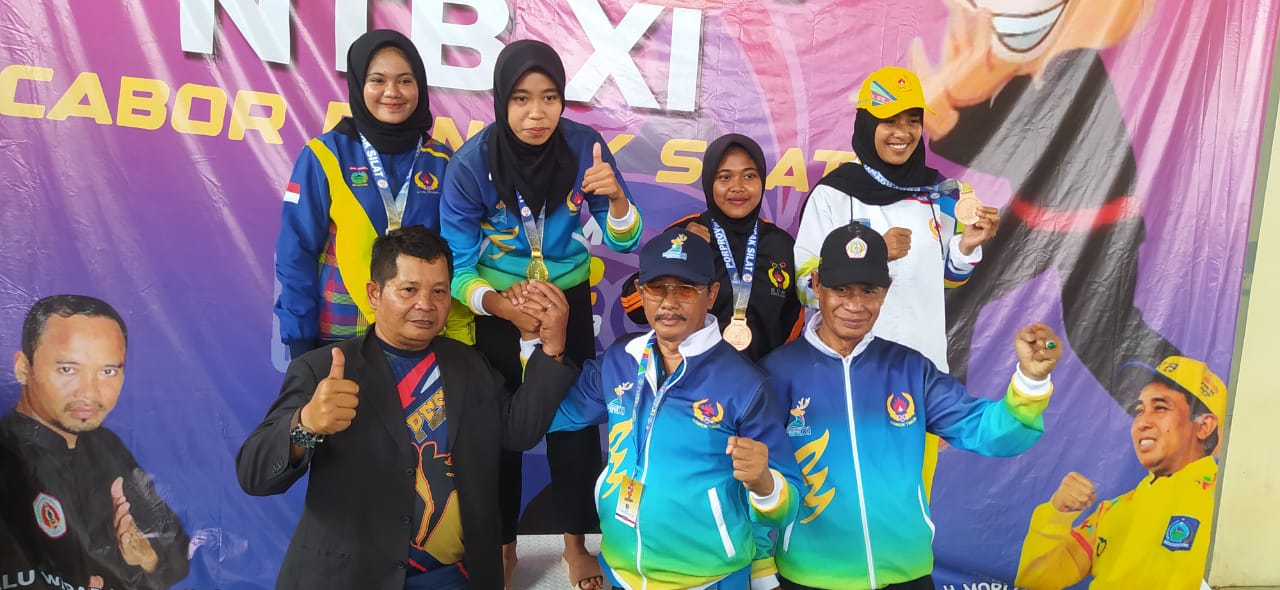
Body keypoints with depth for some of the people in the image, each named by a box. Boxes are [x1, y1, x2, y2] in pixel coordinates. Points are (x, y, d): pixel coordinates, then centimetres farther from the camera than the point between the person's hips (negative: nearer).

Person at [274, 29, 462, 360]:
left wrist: (458, 335, -3)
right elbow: (297, 255, -5)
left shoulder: (441, 162, 1)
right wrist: (300, 338, -9)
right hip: (339, 337, -2)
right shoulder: (325, 156, -6)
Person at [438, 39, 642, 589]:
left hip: (569, 299, 1)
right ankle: (502, 543, 32)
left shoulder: (584, 146, -18)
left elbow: (624, 242, -12)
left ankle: (576, 541, 27)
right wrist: (500, 305, -37)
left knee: (574, 417, 7)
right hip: (497, 304, -1)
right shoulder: (471, 162, -22)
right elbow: (457, 266, -17)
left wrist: (616, 197, -34)